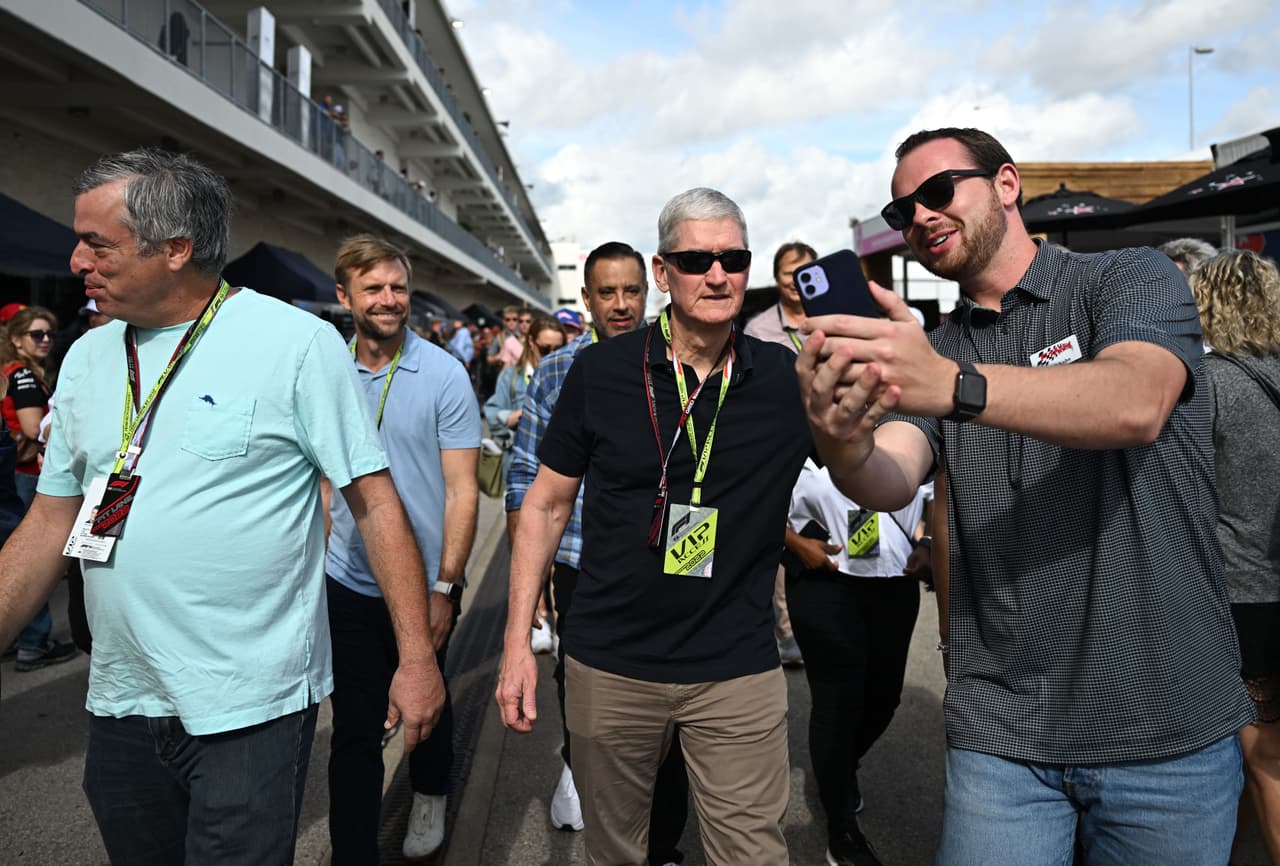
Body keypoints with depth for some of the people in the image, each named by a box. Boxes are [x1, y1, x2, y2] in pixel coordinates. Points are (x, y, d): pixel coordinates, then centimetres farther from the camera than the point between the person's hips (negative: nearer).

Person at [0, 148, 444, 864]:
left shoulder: (298, 343, -11)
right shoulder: (88, 359, 6)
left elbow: (375, 504, -11)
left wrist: (417, 658, -13)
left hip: (251, 705, -6)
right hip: (120, 700, 6)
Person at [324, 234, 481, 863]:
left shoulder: (443, 374, -10)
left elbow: (462, 489, -10)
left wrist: (445, 586, -14)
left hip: (424, 583, -1)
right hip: (347, 584, 2)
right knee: (354, 728, 6)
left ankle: (430, 792, 48)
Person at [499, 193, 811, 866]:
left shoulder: (788, 379, -5)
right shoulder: (601, 372, -6)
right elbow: (545, 505, 1)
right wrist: (517, 640, -2)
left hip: (737, 670, 0)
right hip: (608, 664, 1)